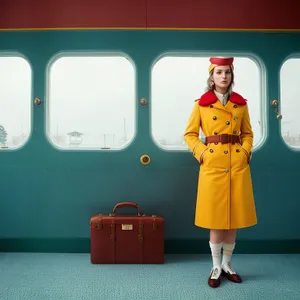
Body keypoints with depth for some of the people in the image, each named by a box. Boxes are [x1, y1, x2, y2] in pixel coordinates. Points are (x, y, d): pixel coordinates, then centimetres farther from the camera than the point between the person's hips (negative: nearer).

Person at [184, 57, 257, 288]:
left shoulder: (241, 103, 9)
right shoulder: (201, 104, 2)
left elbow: (247, 133, 15)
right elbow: (190, 134, 5)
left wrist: (246, 151, -1)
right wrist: (202, 153, -8)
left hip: (238, 164, 3)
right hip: (213, 164, -2)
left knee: (235, 216, 9)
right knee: (216, 218, 3)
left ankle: (227, 264, 28)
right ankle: (216, 267, 21)